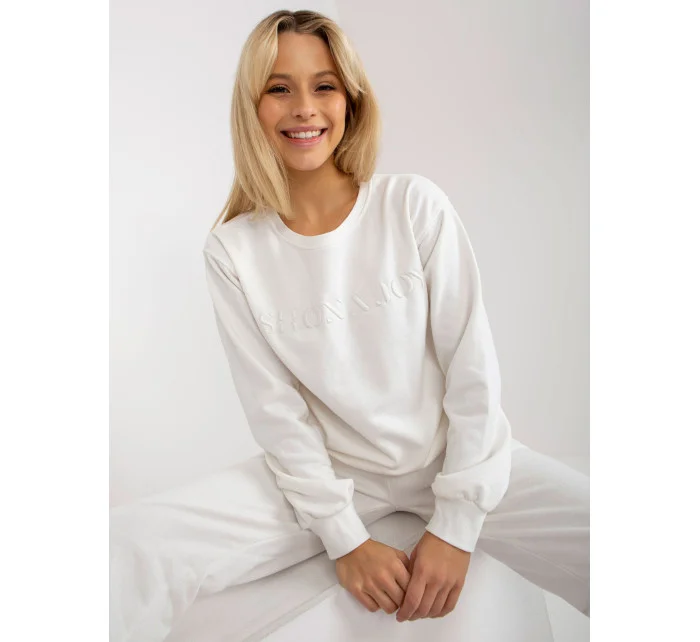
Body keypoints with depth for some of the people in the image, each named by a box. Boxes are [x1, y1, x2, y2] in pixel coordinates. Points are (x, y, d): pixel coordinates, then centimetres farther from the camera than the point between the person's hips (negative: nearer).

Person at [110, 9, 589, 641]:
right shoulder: (232, 250, -5)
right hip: (327, 471, 0)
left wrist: (455, 526, -11)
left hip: (454, 453, 1)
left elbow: (474, 368, -7)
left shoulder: (415, 204, -7)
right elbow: (275, 408, -5)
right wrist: (346, 540, -10)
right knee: (126, 551, -24)